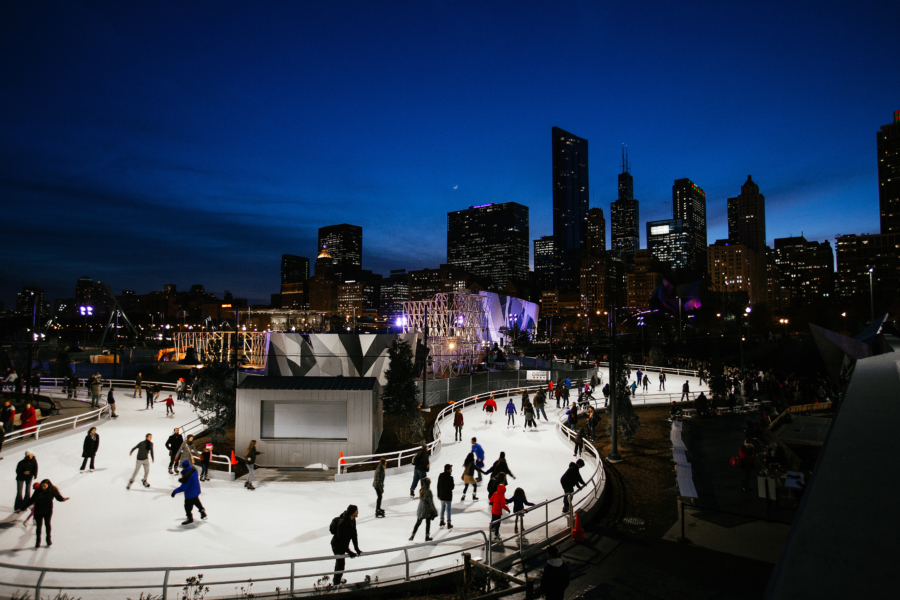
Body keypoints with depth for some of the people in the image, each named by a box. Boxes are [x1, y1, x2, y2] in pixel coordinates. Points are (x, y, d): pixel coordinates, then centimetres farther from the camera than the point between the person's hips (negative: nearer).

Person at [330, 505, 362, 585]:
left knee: (339, 561, 26)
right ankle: (336, 583, 22)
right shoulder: (343, 523, -37)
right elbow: (341, 539, -32)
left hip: (343, 544, 9)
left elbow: (354, 535, -1)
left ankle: (336, 578, 48)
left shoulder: (352, 520, -9)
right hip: (337, 545, -9)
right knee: (340, 563, 2)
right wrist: (349, 552, -27)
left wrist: (357, 548, -1)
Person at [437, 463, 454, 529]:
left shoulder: (440, 476, -2)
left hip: (441, 495, 6)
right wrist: (454, 484, 1)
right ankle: (449, 524, 14)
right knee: (448, 510, 6)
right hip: (448, 496, -6)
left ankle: (441, 521, 31)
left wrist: (438, 495, 12)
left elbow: (438, 486, 4)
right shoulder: (450, 477, -22)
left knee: (442, 508, 21)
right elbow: (452, 487, -21)